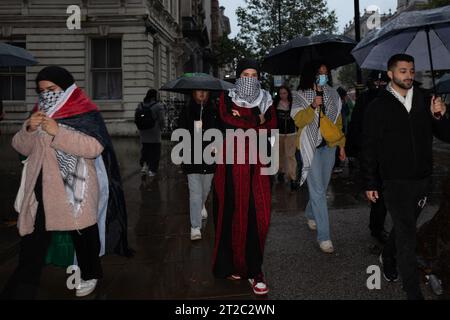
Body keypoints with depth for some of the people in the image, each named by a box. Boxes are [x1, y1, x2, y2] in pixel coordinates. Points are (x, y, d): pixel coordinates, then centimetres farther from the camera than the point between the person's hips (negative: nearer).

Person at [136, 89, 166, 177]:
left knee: (145, 150, 19)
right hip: (155, 134, -4)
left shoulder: (140, 105, 3)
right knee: (155, 151, 6)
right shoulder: (158, 106, -13)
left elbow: (136, 118, 8)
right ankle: (152, 170, 7)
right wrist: (161, 127, 8)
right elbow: (162, 120, -12)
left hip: (143, 134, 5)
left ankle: (144, 165, 4)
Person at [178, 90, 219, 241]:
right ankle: (195, 227, -3)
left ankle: (201, 206, 53)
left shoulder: (214, 110, 1)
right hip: (192, 156, -2)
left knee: (206, 188, 20)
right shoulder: (186, 110, 0)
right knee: (195, 191, -6)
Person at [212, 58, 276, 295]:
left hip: (257, 165, 2)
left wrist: (242, 124, -7)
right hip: (233, 163, -2)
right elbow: (228, 125, -11)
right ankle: (232, 264, 15)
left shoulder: (265, 101, 14)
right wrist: (257, 123, -6)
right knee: (234, 214, 0)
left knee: (257, 216, -2)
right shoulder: (227, 99, 7)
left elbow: (271, 130, 1)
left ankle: (254, 270, 7)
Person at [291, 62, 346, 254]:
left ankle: (310, 214, 42)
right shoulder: (300, 96, -3)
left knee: (322, 186, 14)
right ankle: (324, 236, -3)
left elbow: (338, 121, 14)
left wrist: (341, 144, 13)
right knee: (318, 191, -7)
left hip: (329, 146, 5)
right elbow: (299, 120, -14)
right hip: (310, 146, -5)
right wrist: (312, 107, -29)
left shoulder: (332, 94, 9)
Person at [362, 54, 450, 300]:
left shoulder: (424, 100, 5)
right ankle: (414, 293, 5)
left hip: (422, 179, 5)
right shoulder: (379, 106, -6)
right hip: (395, 181, -4)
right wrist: (370, 183, -6)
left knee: (404, 227, 20)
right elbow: (369, 148, -5)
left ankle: (387, 258, 46)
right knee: (407, 235, -4)